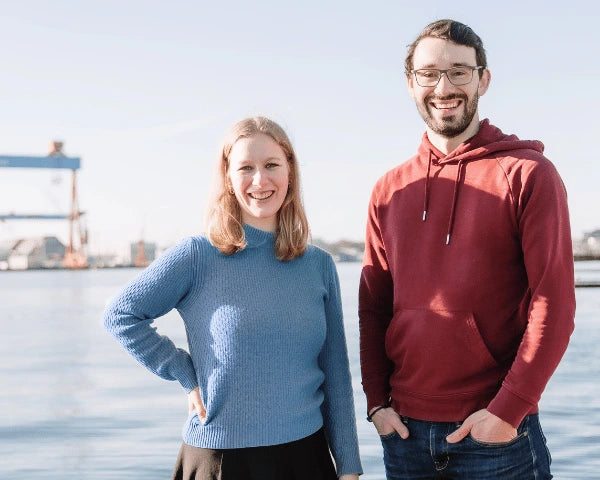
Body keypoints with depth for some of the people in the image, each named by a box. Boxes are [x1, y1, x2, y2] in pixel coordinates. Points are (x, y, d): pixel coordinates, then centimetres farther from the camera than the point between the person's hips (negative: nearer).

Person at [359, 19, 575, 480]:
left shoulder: (528, 173, -5)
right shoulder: (390, 190, 7)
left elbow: (554, 303, -10)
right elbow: (373, 306, 9)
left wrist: (508, 409, -14)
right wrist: (377, 400, 0)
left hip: (497, 430, -3)